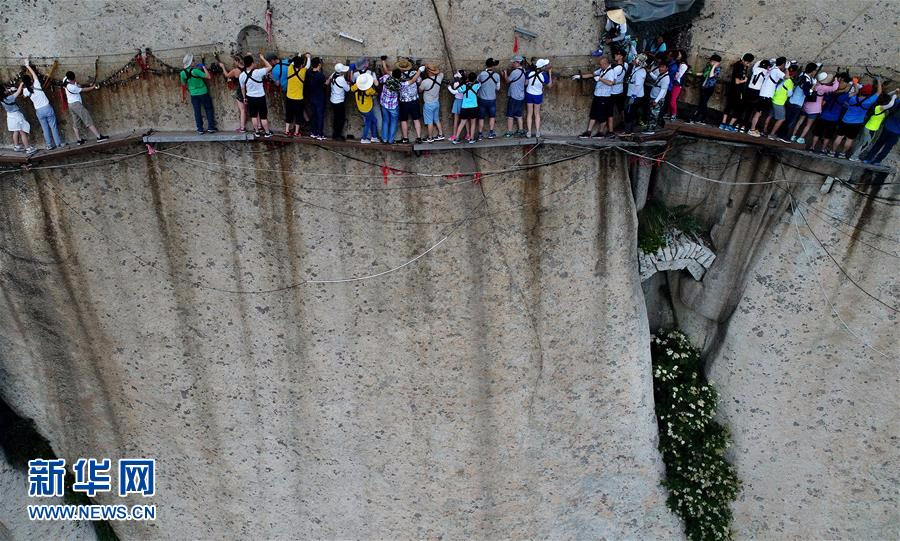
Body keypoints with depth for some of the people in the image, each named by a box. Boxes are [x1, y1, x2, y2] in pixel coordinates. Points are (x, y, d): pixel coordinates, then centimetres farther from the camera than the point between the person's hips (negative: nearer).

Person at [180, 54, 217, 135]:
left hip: (193, 94, 4)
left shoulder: (182, 73, -6)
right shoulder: (195, 71, -21)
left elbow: (184, 84, 5)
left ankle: (200, 129, 11)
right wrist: (204, 68, -8)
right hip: (203, 93, -4)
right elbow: (209, 77, -22)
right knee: (209, 110, 11)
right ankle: (211, 128, 11)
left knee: (197, 112, 9)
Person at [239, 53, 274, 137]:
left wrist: (244, 97, 20)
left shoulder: (241, 75, -7)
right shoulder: (257, 72, -24)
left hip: (250, 98, 4)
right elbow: (269, 67, -14)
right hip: (260, 97, -4)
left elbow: (242, 88, 6)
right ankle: (267, 132, 17)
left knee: (254, 115, 16)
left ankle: (257, 131, 25)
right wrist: (262, 58, -2)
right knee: (263, 116, 7)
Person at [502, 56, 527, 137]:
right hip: (521, 97, 8)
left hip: (513, 97, -8)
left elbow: (507, 81, -8)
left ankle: (509, 132, 2)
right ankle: (520, 130, 18)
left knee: (510, 115, 0)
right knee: (518, 115, 15)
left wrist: (505, 74, 9)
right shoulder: (523, 71, 7)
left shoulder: (515, 72, -19)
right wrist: (509, 72, 8)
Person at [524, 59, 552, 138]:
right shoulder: (544, 75, -19)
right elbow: (549, 85, -5)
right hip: (538, 96, -1)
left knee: (529, 114, 10)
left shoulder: (530, 73, -17)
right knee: (537, 114, 14)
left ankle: (529, 132, 7)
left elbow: (526, 83, -7)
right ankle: (537, 132, 13)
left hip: (529, 94, 1)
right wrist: (550, 74, -2)